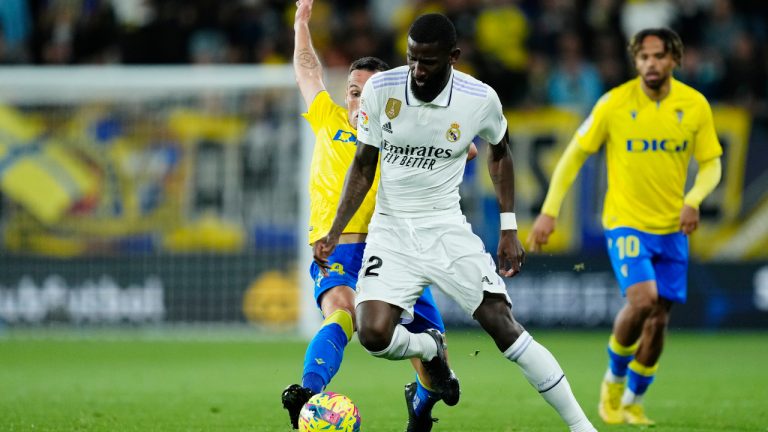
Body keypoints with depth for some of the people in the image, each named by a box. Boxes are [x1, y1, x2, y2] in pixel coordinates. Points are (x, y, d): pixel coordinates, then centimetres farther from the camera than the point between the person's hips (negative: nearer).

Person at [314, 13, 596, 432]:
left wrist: (509, 228, 7)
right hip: (391, 230, 1)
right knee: (374, 334, -19)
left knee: (503, 325, -11)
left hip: (447, 228, -1)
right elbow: (363, 167, 2)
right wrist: (334, 234, -5)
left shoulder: (480, 99, -12)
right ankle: (430, 349, 17)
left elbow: (499, 152, 11)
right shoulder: (380, 89, -11)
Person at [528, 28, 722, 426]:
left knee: (658, 319, 5)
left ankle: (633, 401, 25)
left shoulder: (695, 106, -4)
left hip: (672, 228, 3)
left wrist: (693, 199, -15)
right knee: (642, 299, -23)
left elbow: (711, 164, 5)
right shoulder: (614, 104, -11)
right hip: (626, 223, -3)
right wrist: (549, 211, -7)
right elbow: (574, 155, -3)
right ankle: (614, 378, 2)